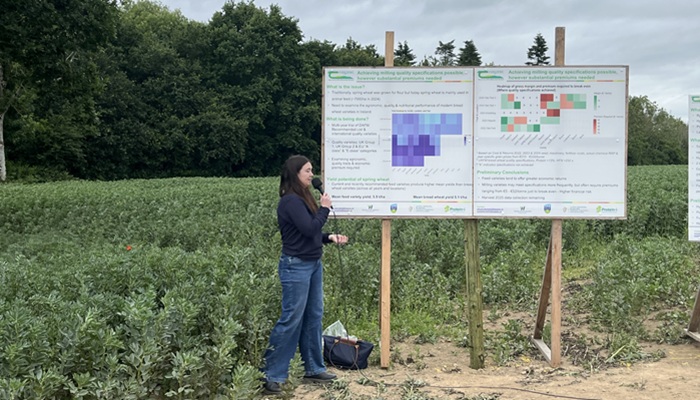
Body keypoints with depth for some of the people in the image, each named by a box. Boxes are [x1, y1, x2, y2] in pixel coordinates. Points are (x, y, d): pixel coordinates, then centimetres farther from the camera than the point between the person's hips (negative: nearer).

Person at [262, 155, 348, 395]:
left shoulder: (303, 198, 12)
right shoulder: (290, 201, -16)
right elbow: (309, 228, -23)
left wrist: (330, 238, 6)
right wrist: (325, 208, -10)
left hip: (313, 264, 10)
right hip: (296, 266, -9)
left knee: (314, 317, 14)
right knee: (291, 320, -5)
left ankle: (314, 369, 25)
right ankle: (272, 375, 6)